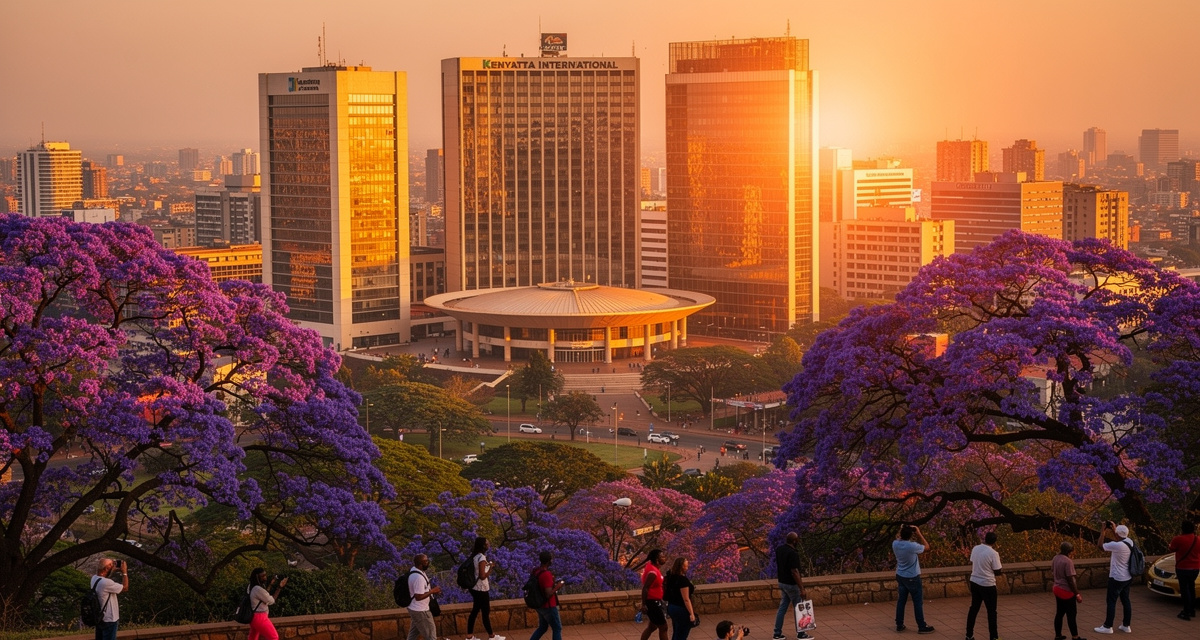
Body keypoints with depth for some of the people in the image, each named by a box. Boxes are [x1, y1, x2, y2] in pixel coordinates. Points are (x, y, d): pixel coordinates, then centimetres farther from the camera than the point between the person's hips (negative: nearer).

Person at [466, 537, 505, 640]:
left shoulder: (475, 556, 6)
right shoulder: (481, 558, -22)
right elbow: (482, 576, -25)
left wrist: (487, 565, 13)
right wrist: (491, 568, -16)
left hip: (475, 588, 9)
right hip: (481, 589, -9)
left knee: (475, 611, 14)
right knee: (486, 613, 4)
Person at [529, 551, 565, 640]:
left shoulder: (536, 571, 1)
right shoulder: (546, 574, -26)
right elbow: (548, 594, -27)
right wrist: (557, 587, -13)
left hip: (540, 605, 9)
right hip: (549, 606, -9)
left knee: (542, 627, 22)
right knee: (557, 629, 6)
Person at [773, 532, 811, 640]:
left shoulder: (779, 550, 3)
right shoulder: (793, 554, -24)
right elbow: (794, 572, -26)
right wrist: (801, 588, -22)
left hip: (782, 582, 8)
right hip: (791, 584, -8)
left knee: (782, 608, 12)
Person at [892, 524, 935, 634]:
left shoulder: (895, 544, -11)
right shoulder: (913, 546, -26)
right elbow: (926, 546, -7)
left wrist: (902, 531, 3)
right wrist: (919, 533, -7)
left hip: (900, 576, 6)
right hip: (912, 578, -5)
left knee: (901, 600, 14)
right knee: (918, 602, 6)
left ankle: (899, 625, 19)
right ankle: (922, 626, 12)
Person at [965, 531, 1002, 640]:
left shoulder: (975, 548, 0)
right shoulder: (993, 553, -17)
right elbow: (997, 572, -11)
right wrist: (1000, 568, 10)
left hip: (975, 582, 6)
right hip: (987, 585, -6)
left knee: (974, 608, 15)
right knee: (991, 611, 6)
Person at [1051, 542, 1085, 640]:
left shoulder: (1055, 558, 2)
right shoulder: (1068, 562, -23)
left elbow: (1052, 572, 16)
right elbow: (1070, 580, -23)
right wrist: (1077, 594, -17)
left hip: (1057, 589, 8)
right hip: (1067, 591, -8)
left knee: (1059, 613, 16)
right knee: (1071, 614, 2)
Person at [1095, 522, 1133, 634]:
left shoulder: (1117, 545, -26)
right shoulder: (1129, 541, -2)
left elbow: (1101, 545, -14)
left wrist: (1103, 532, -6)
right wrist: (1114, 529, 20)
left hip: (1117, 578, -8)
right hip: (1127, 577, 8)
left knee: (1111, 601, 1)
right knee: (1125, 600, 14)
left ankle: (1107, 627, 6)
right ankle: (1126, 625, 20)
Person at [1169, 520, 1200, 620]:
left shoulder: (1178, 539, -17)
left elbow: (1172, 548, -1)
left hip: (1183, 568, -6)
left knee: (1184, 589, -1)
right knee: (1191, 588, 20)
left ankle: (1187, 613, -3)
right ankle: (1192, 610, 27)